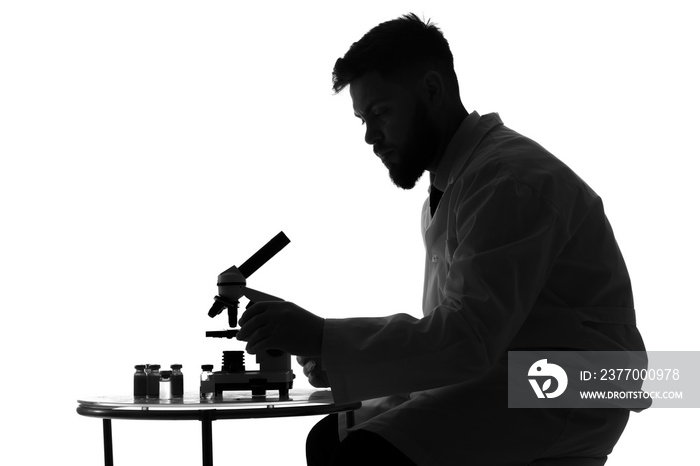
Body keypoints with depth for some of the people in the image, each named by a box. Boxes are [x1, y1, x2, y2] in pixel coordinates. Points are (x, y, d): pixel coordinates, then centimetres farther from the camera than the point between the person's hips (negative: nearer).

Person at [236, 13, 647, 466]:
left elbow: (469, 338, -25)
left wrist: (323, 337, -24)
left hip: (563, 398, -10)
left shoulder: (510, 177, -15)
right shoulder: (446, 191, 17)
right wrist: (340, 354, 0)